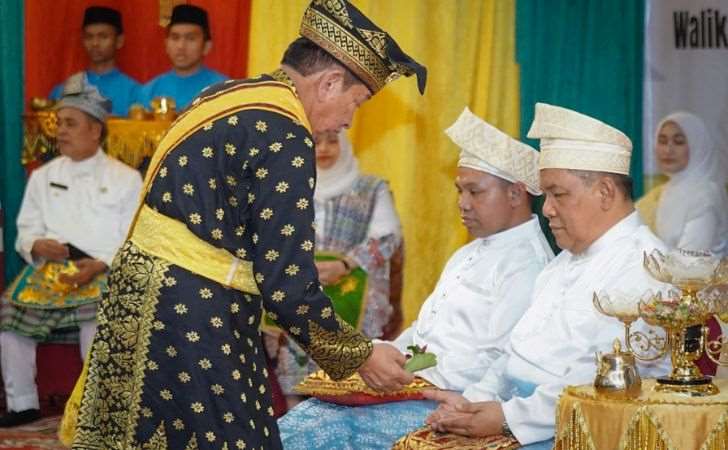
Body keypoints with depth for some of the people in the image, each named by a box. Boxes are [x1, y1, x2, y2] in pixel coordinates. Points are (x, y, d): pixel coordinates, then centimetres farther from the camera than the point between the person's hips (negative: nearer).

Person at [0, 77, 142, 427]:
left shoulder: (126, 179, 4)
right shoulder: (43, 176, 16)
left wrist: (100, 266, -18)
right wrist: (38, 246, -9)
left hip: (104, 272, -4)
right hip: (49, 267, 4)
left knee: (95, 313, -35)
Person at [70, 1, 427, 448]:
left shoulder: (230, 97, 12)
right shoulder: (282, 137, -16)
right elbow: (287, 281, -16)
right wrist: (359, 356, -4)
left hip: (148, 295, 10)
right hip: (191, 317, -10)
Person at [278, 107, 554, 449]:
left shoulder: (527, 264, -10)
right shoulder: (470, 254, 23)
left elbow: (499, 364, -19)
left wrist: (420, 380, -20)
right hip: (413, 389, 9)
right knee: (307, 417, -8)